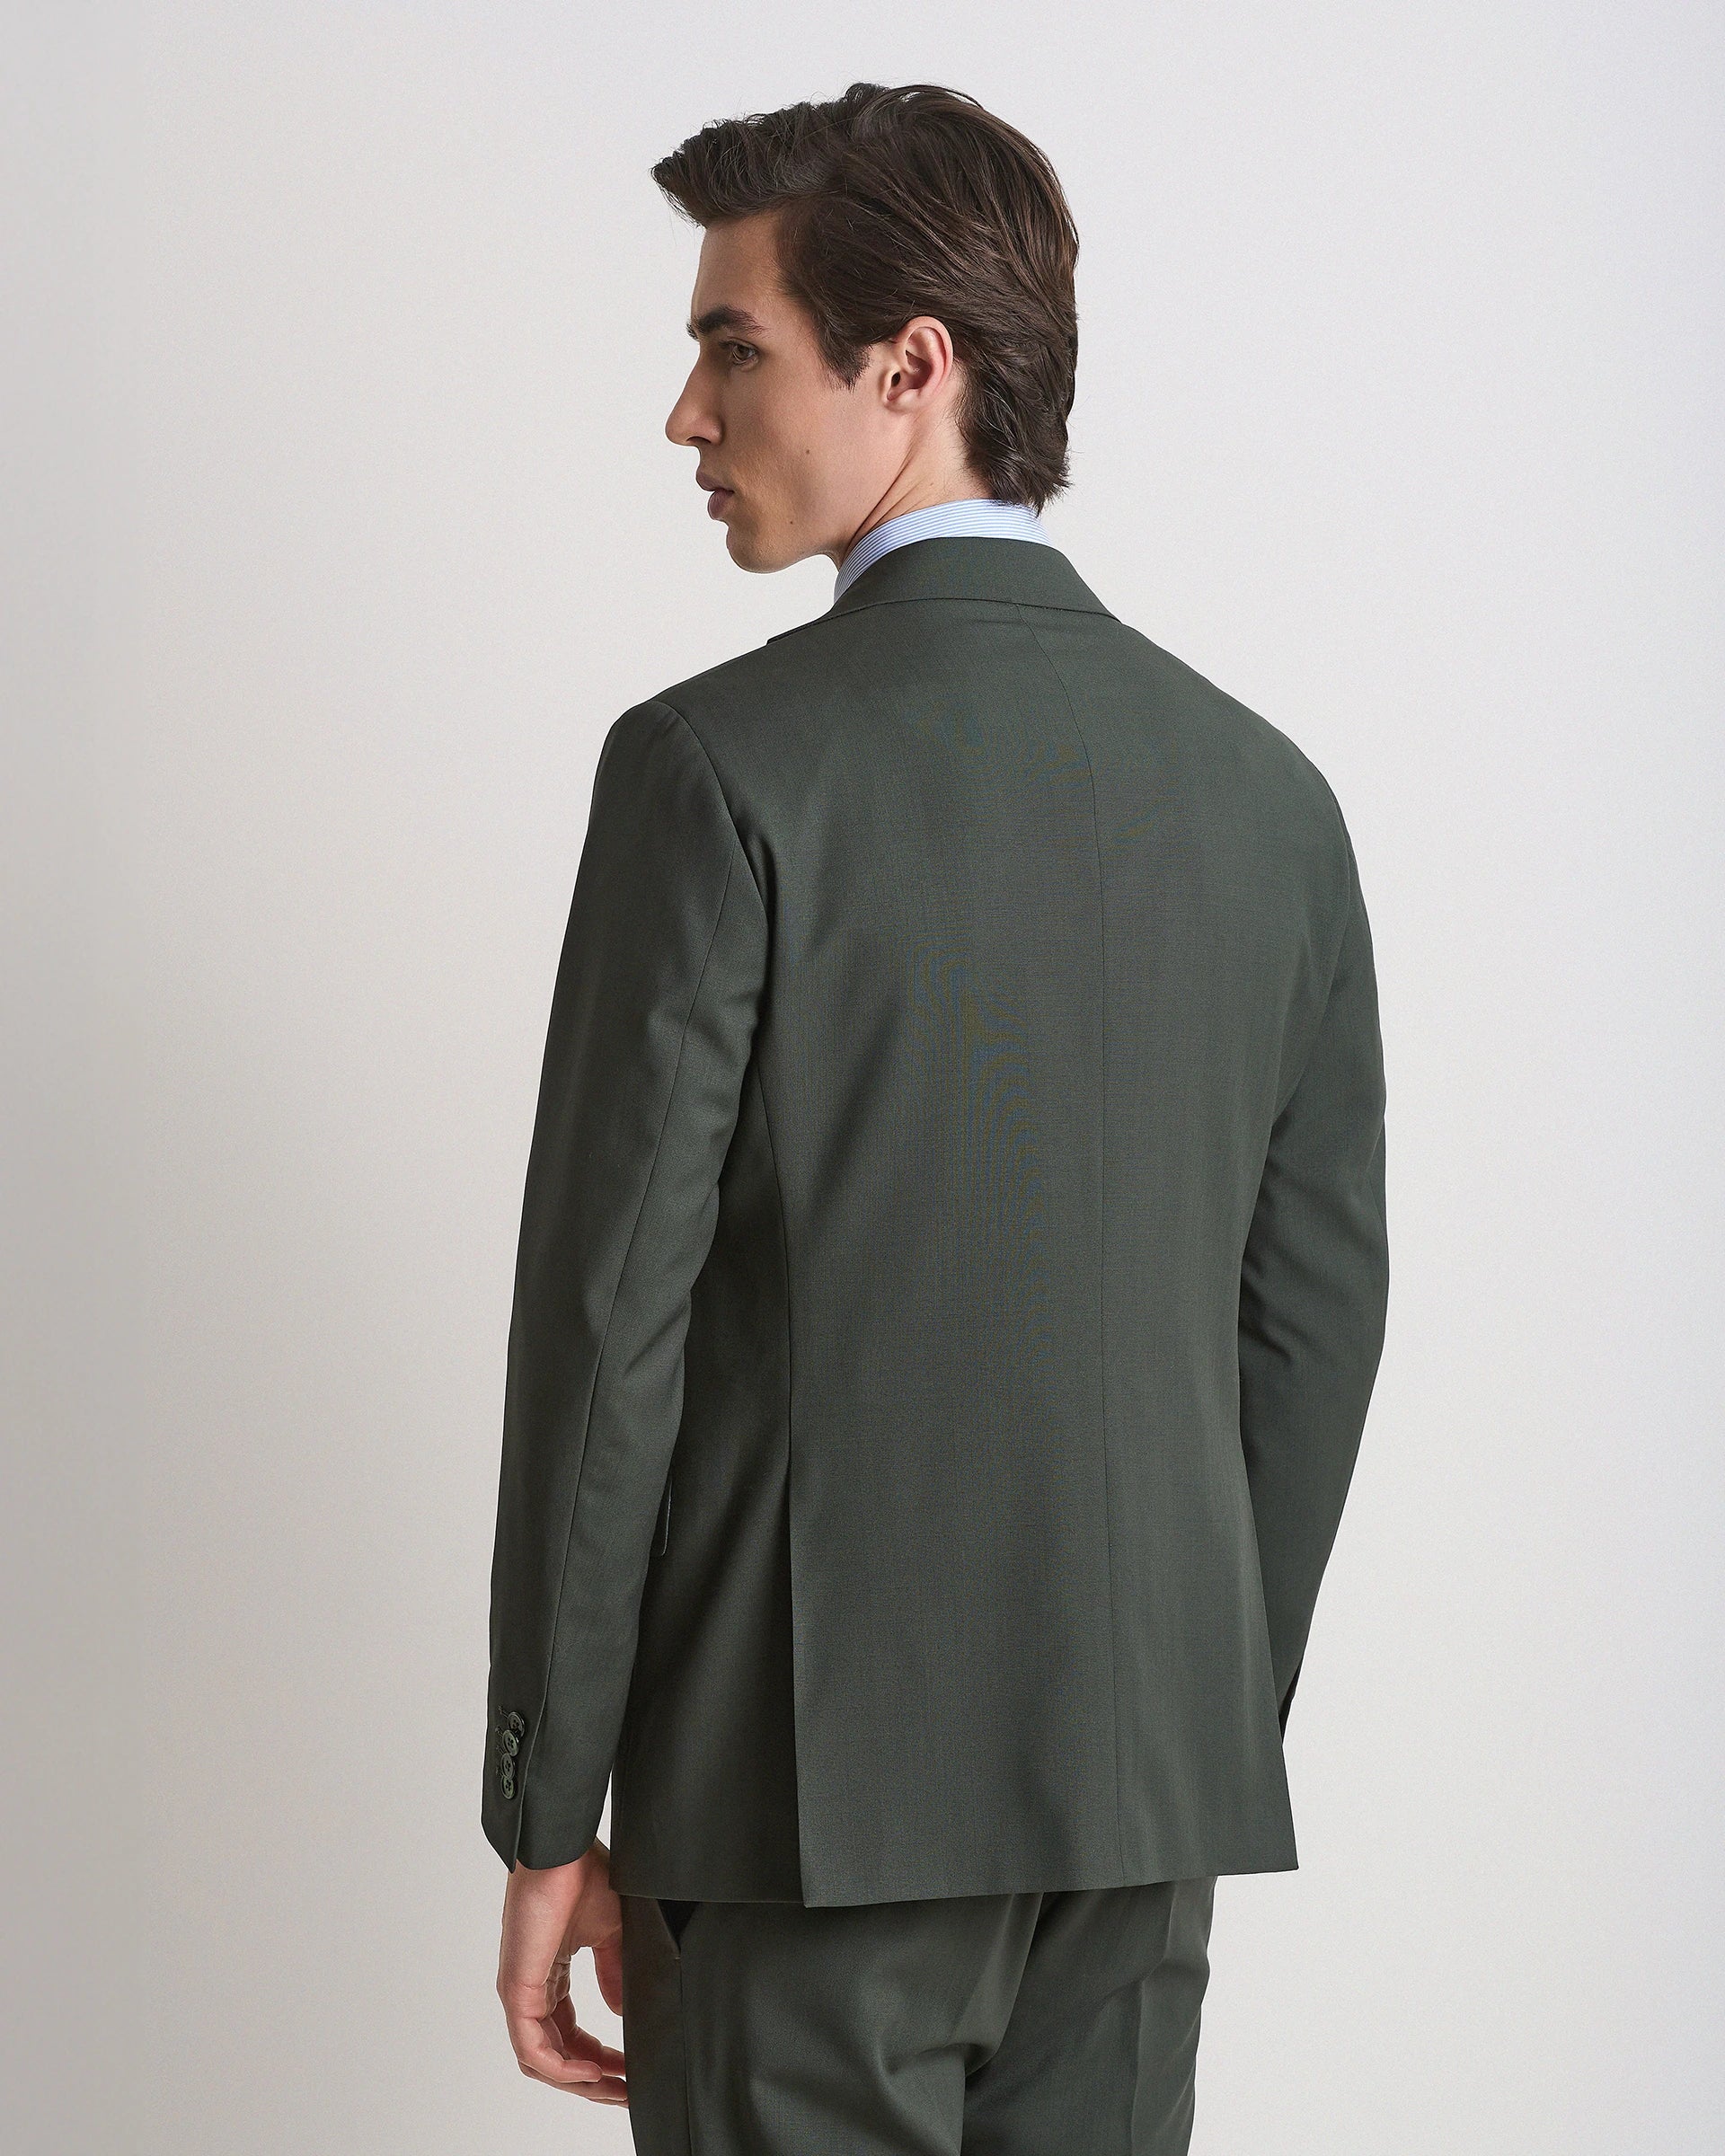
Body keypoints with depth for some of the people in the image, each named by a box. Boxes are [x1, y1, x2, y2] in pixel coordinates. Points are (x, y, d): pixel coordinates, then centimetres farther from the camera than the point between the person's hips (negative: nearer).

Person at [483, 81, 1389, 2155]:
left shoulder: (723, 766, -12)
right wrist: (1201, 1752, 17)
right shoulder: (1265, 789, 5)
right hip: (1143, 1785, 5)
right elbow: (1316, 1319, 8)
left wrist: (547, 1819, -4)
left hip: (812, 1777, -5)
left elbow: (611, 1316, -12)